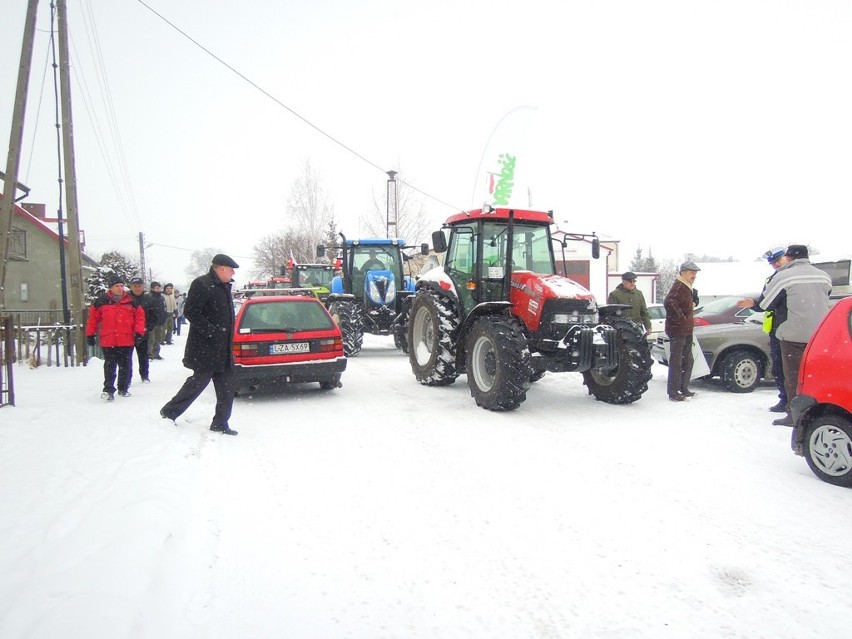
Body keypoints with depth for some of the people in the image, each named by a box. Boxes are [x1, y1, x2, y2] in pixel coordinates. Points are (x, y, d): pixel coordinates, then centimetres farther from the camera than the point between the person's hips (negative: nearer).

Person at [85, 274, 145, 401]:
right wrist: (90, 334, 5)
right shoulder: (101, 301, 0)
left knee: (125, 365, 10)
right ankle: (108, 389, 5)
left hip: (127, 340, 2)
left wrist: (139, 331, -4)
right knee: (109, 366, 1)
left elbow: (140, 315, 5)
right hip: (108, 341, -1)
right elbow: (93, 317, 5)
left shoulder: (131, 301, 2)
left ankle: (123, 388, 23)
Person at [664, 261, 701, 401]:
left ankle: (683, 389, 27)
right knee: (676, 362, -6)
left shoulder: (687, 288, 16)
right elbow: (669, 302, -34)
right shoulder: (678, 287, -16)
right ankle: (673, 393, 0)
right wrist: (680, 317, -27)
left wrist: (691, 306, 14)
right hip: (677, 330, -11)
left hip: (686, 330, 11)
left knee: (688, 361, 17)